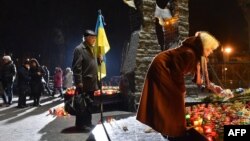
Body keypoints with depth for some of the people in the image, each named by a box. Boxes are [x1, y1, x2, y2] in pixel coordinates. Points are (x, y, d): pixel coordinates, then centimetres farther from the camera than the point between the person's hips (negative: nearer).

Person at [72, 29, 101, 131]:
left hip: (91, 83, 9)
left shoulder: (91, 49, 18)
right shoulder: (79, 49, -10)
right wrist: (79, 82, -21)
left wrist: (96, 81, 17)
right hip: (84, 83, -9)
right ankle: (81, 124, 8)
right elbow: (76, 67, -16)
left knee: (89, 104, 13)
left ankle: (87, 123, 23)